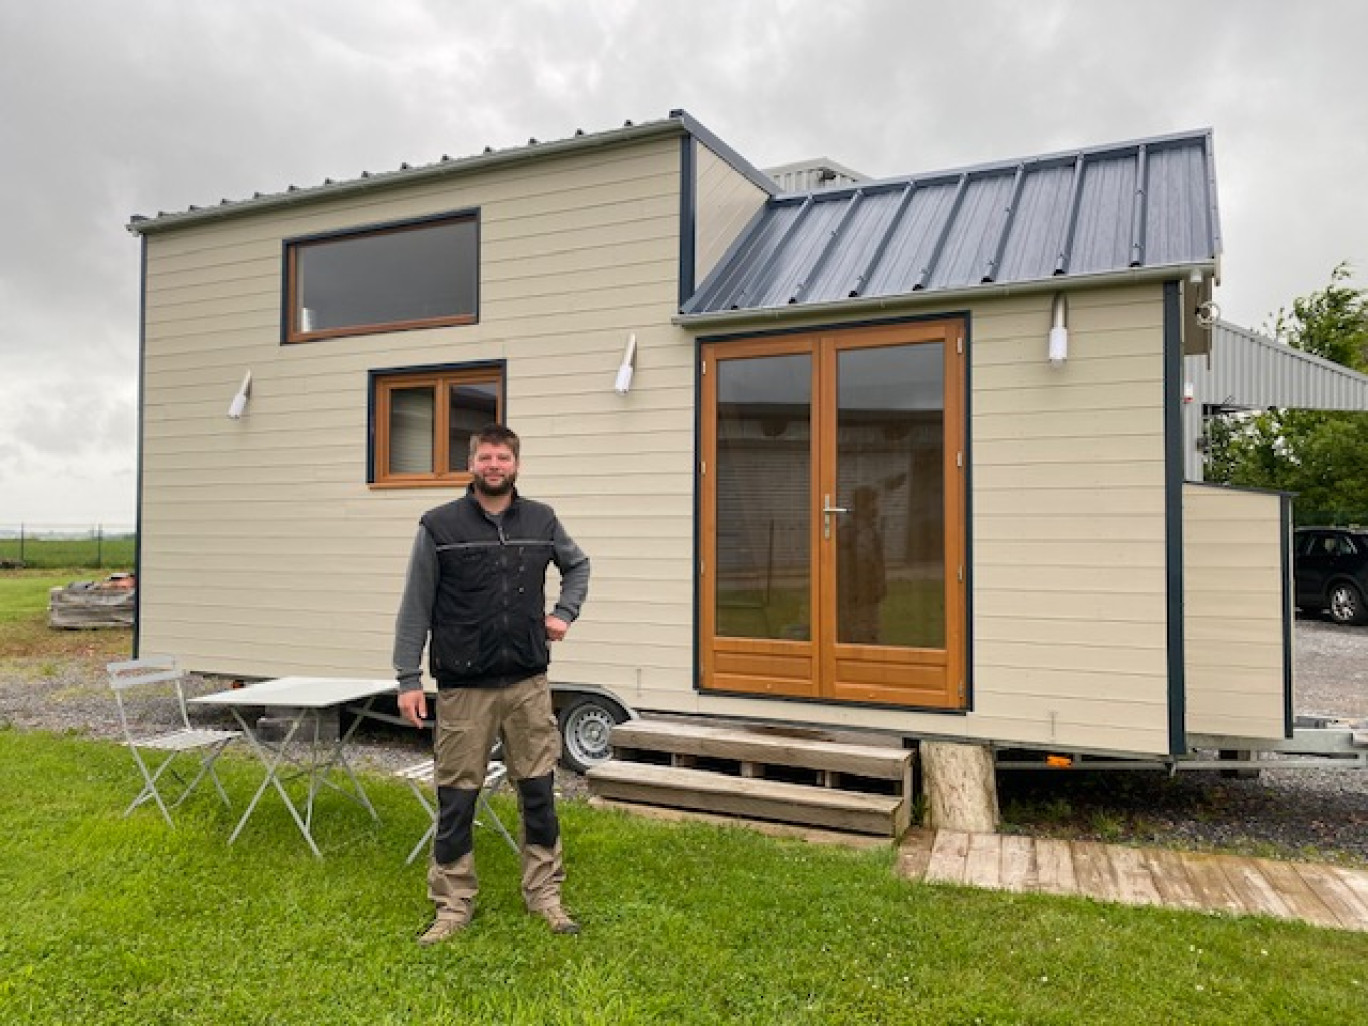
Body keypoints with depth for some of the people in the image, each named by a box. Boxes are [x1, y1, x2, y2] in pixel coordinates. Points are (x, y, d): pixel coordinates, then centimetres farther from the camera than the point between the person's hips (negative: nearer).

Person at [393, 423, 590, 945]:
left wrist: (565, 612, 7)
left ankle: (545, 894, 25)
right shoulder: (439, 526, -4)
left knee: (539, 793, 9)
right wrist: (408, 678, -6)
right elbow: (415, 608, -2)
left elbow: (578, 565, 23)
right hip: (463, 688, -2)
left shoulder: (542, 520, 4)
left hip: (529, 684, 2)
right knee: (456, 799, 7)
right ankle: (453, 904, 23)